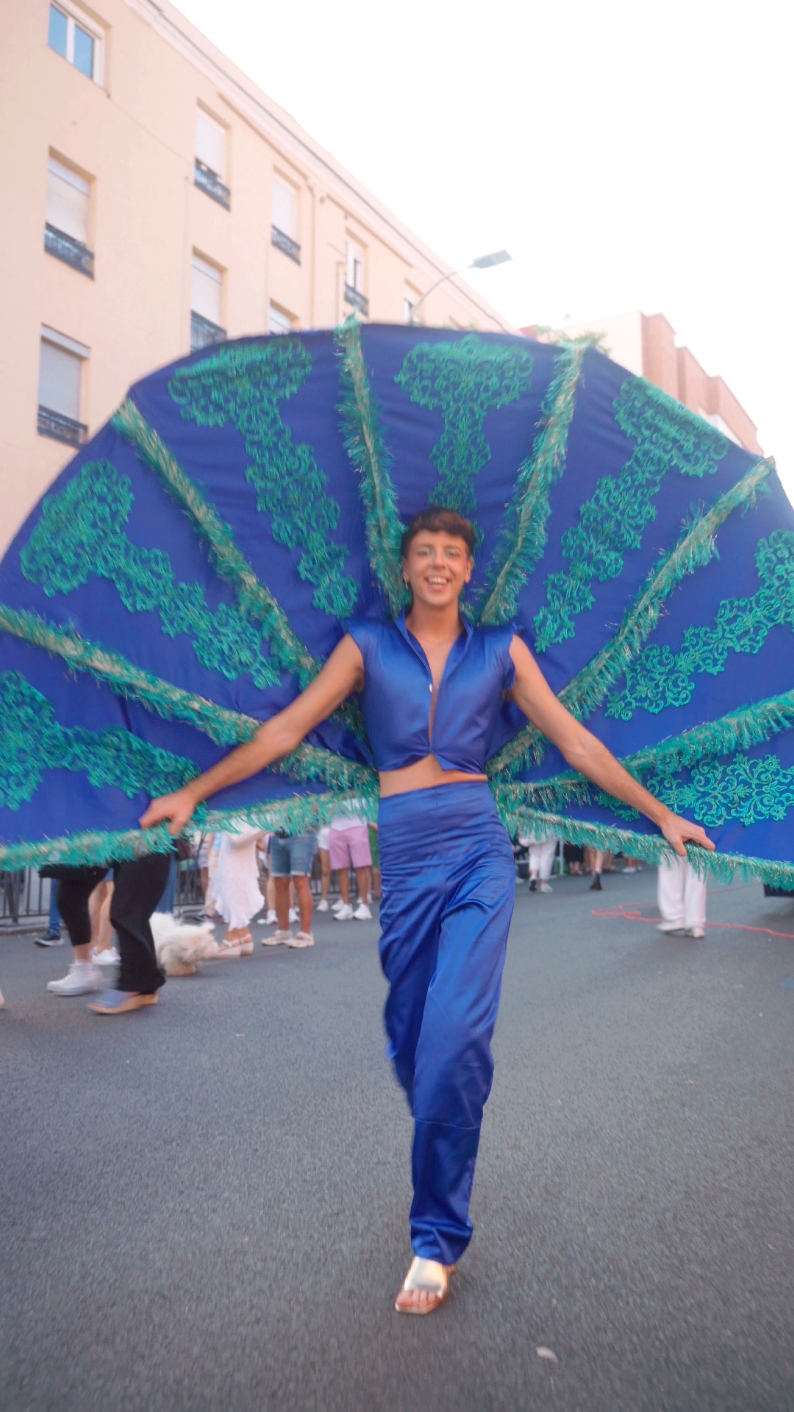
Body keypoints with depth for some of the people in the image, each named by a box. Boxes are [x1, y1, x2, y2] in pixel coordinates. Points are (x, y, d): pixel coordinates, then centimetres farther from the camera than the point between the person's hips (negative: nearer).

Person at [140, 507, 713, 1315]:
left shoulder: (501, 651, 10)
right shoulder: (368, 647, 9)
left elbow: (576, 743, 12)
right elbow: (284, 731, 8)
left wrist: (659, 814, 11)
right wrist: (194, 793, 6)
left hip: (477, 851, -1)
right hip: (404, 854, 1)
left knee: (454, 1037, -13)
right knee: (410, 1043, 6)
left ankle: (437, 1236, 5)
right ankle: (445, 1180, 34)